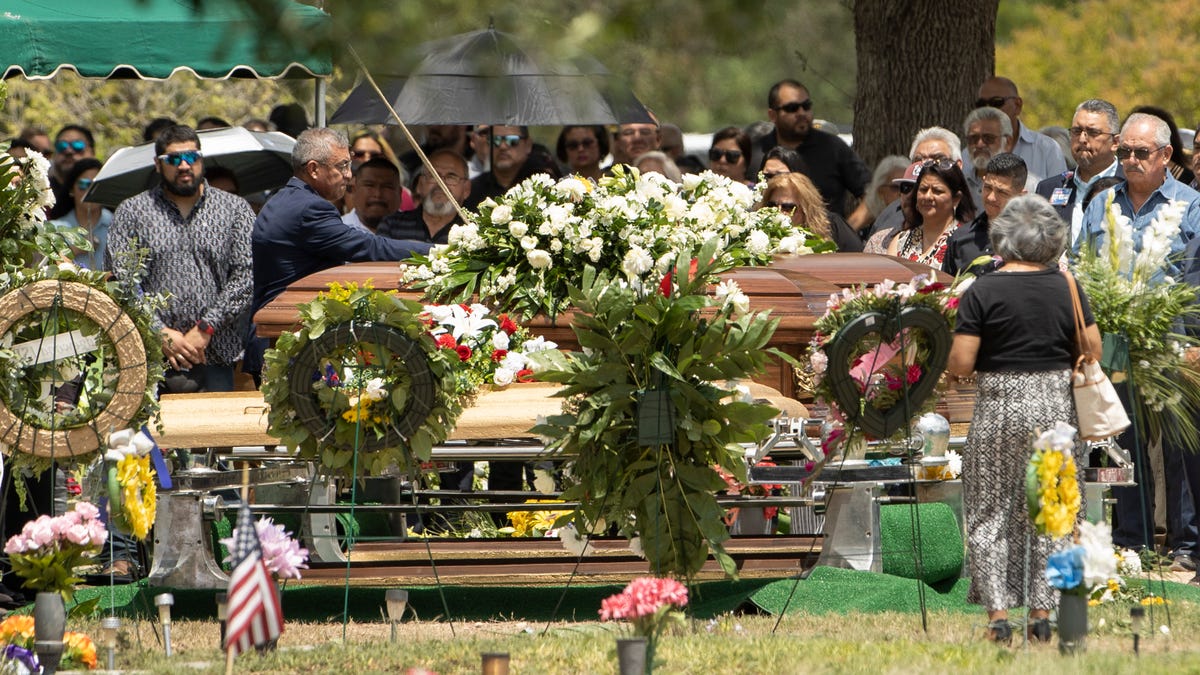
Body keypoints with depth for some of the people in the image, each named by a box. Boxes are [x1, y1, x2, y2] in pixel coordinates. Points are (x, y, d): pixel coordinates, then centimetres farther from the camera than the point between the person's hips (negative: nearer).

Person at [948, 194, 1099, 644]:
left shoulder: (983, 292, -9)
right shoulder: (1066, 289, 0)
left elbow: (961, 363, -12)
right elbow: (1093, 352, 3)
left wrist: (954, 371, 10)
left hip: (1000, 410, -3)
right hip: (1057, 408, 3)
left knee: (990, 514, 6)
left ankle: (998, 613, -1)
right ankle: (1042, 612, 11)